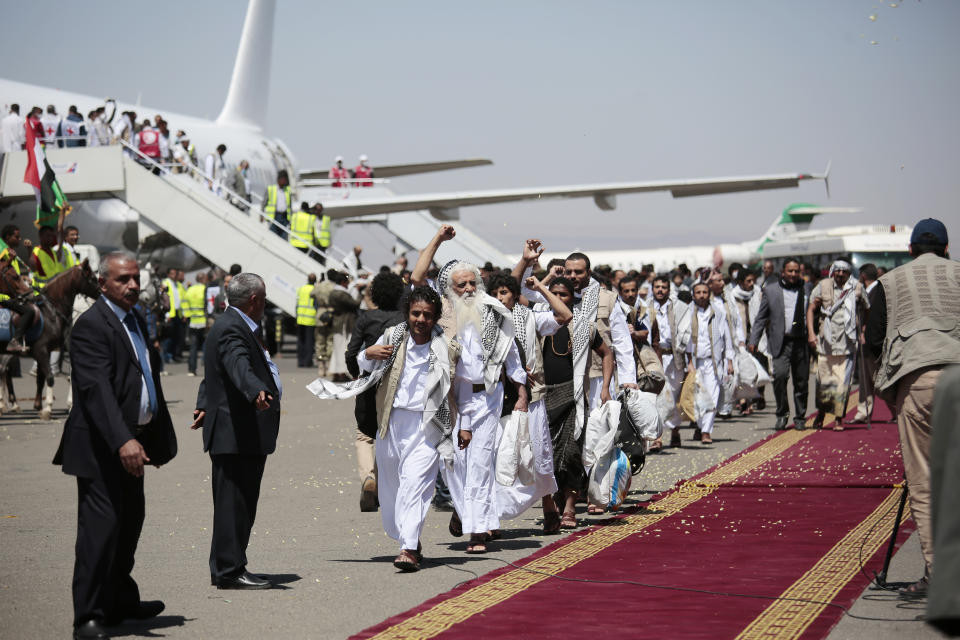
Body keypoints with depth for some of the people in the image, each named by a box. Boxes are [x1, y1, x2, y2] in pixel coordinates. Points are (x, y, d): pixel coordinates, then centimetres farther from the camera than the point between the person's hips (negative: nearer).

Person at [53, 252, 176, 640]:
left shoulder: (137, 321, 16)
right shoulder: (91, 326, -15)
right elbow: (96, 389, -26)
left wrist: (159, 438, 22)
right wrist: (123, 440, -36)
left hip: (133, 442, 9)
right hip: (101, 447, -9)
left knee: (130, 523, 17)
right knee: (100, 526, -11)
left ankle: (120, 601, 32)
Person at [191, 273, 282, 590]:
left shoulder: (238, 326, 21)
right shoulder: (231, 330, -15)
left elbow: (210, 374, 34)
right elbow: (238, 366, -36)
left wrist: (205, 406, 45)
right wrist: (257, 392, -53)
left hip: (248, 434, 11)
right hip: (237, 432, -11)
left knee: (242, 503, 14)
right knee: (234, 501, -8)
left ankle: (226, 567, 21)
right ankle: (229, 571, -6)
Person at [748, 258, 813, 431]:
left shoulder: (807, 288, 10)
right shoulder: (770, 290, 8)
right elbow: (761, 317, 9)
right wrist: (753, 340, 1)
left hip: (802, 342, 1)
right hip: (781, 342, -1)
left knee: (801, 381, 5)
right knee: (780, 375, -18)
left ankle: (800, 418, 19)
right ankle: (782, 414, -2)